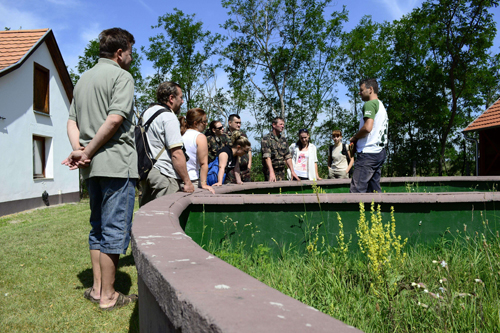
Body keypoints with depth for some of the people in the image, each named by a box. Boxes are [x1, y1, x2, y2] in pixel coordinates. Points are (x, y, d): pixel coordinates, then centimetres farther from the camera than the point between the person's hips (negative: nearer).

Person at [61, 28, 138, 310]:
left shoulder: (83, 79, 20)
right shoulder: (122, 76, -6)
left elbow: (72, 121, 13)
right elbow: (115, 118, -19)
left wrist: (79, 149, -1)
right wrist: (87, 153, -13)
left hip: (93, 167, 8)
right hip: (117, 163, -8)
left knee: (98, 227, 15)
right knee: (115, 230, -2)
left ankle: (97, 288, 21)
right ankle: (108, 295, 5)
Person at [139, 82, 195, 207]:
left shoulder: (147, 112, 17)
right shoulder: (169, 117, -11)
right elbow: (176, 154, -18)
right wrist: (187, 181, -12)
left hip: (145, 173, 9)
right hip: (164, 175, -9)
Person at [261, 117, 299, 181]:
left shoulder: (283, 139, 14)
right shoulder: (266, 138, -8)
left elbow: (288, 156, 13)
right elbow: (267, 157, -20)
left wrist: (292, 171, 5)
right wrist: (271, 172, -31)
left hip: (282, 171, 6)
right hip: (270, 171, -6)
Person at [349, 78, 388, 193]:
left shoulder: (370, 104, -7)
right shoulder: (381, 106, 23)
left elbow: (368, 127, -22)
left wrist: (354, 138, -4)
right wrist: (357, 141, 14)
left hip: (368, 152, -10)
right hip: (380, 152, 10)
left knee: (356, 190, -13)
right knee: (375, 191, 10)